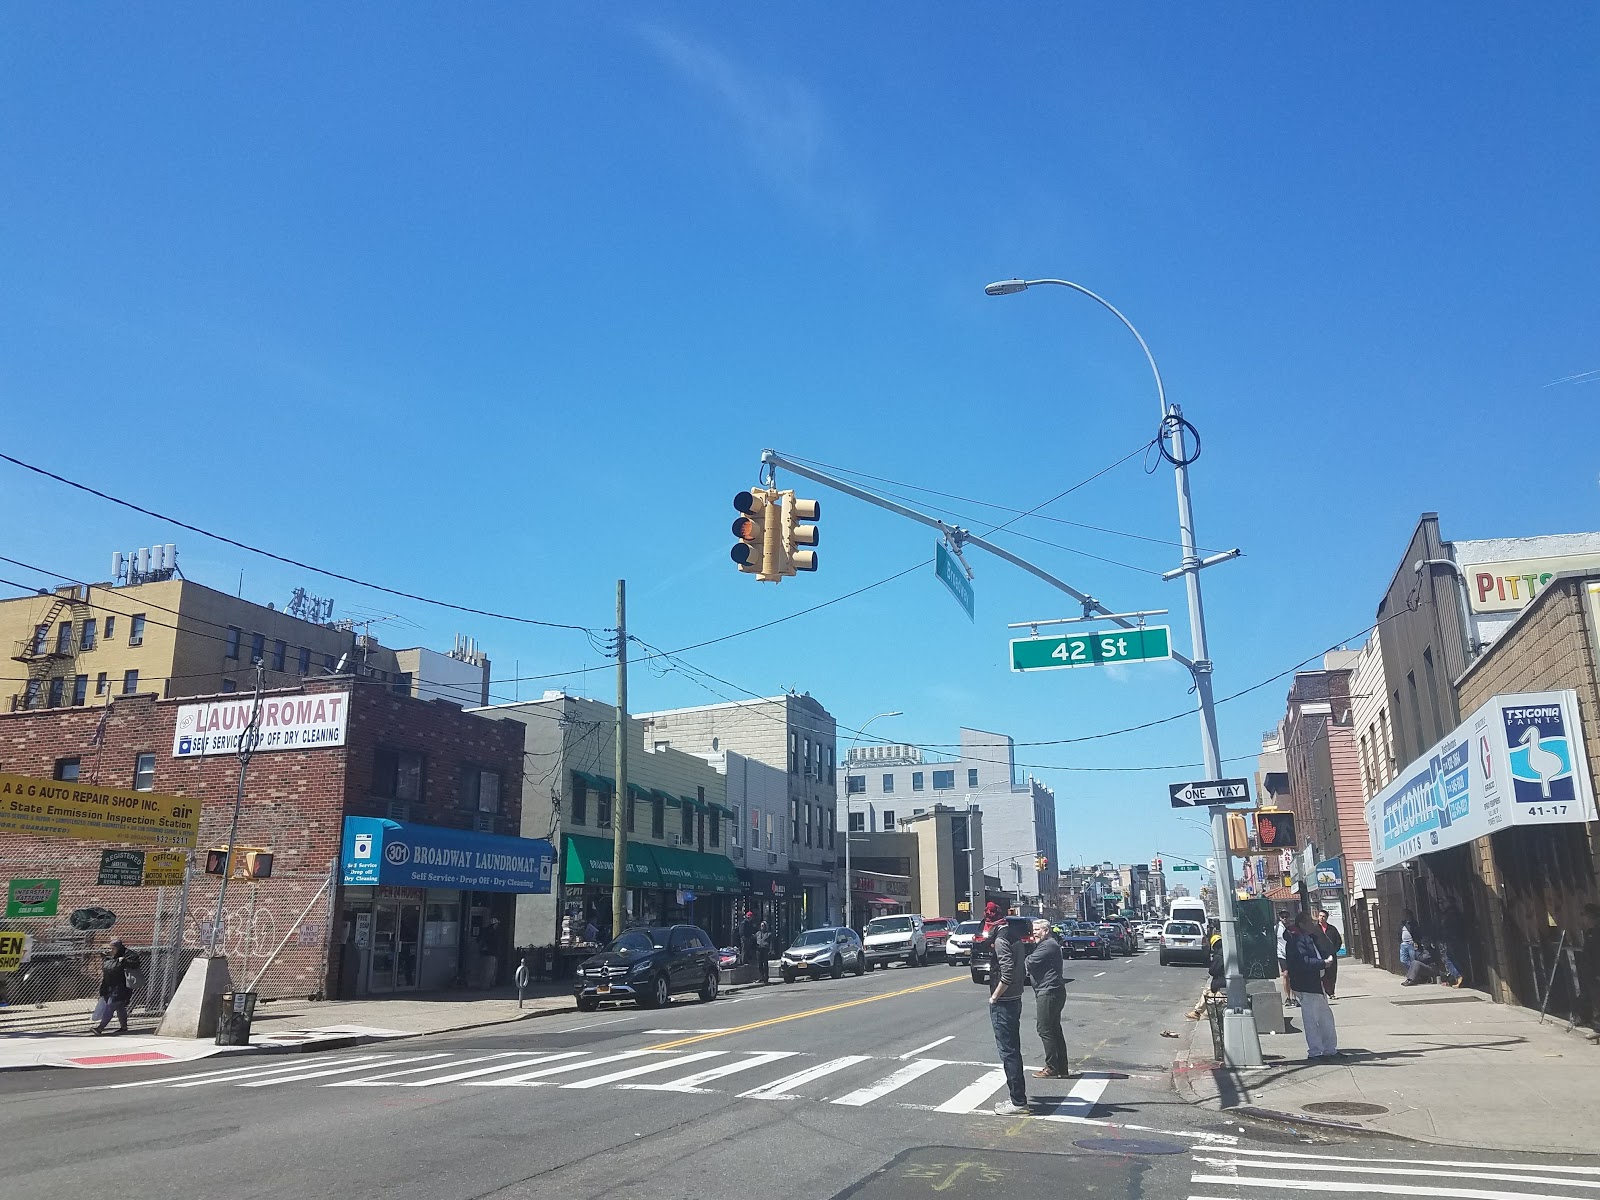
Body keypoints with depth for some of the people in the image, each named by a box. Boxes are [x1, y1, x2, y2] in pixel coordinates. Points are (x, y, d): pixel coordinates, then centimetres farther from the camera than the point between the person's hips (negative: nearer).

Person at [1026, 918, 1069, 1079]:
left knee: (1044, 1029, -7)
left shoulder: (1048, 945, -15)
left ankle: (1052, 1068, -4)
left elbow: (1030, 962, -21)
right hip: (1053, 992, 11)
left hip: (1048, 992, -11)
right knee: (1054, 1030, 14)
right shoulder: (1048, 944, 20)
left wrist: (1023, 959, -1)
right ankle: (1061, 1068, 20)